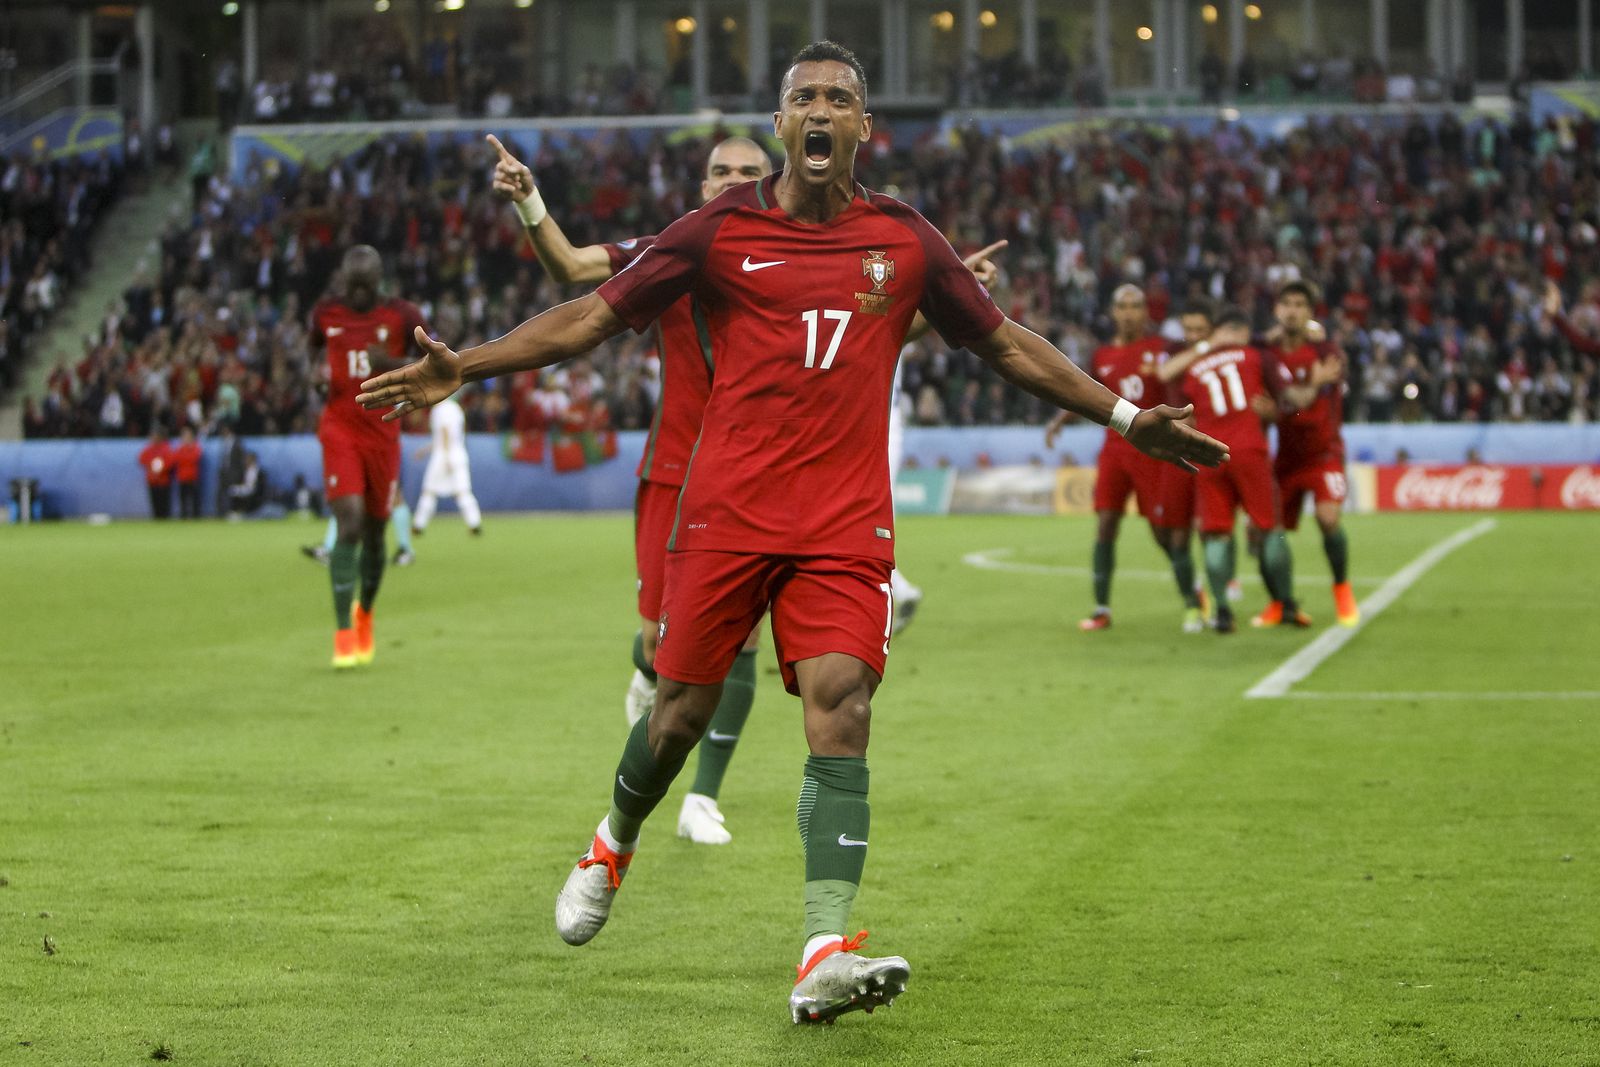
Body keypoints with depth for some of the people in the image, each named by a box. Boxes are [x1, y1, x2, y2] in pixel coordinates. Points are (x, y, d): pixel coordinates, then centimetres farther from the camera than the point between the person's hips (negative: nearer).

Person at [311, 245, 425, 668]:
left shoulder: (402, 316, -2)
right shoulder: (326, 313, 4)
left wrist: (392, 364, -17)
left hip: (383, 433, 1)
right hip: (340, 430, -1)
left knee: (375, 531, 9)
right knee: (350, 524, -17)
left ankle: (365, 613, 37)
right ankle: (344, 634, -15)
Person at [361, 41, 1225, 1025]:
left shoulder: (905, 241, 8)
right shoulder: (721, 231, 2)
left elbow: (1007, 344, 19)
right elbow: (594, 316, 5)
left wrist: (1127, 417, 17)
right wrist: (461, 369, -4)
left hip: (846, 528, 1)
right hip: (725, 516, 0)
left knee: (840, 714, -15)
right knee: (681, 713, 5)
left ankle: (827, 953, -24)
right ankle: (615, 846, 39)